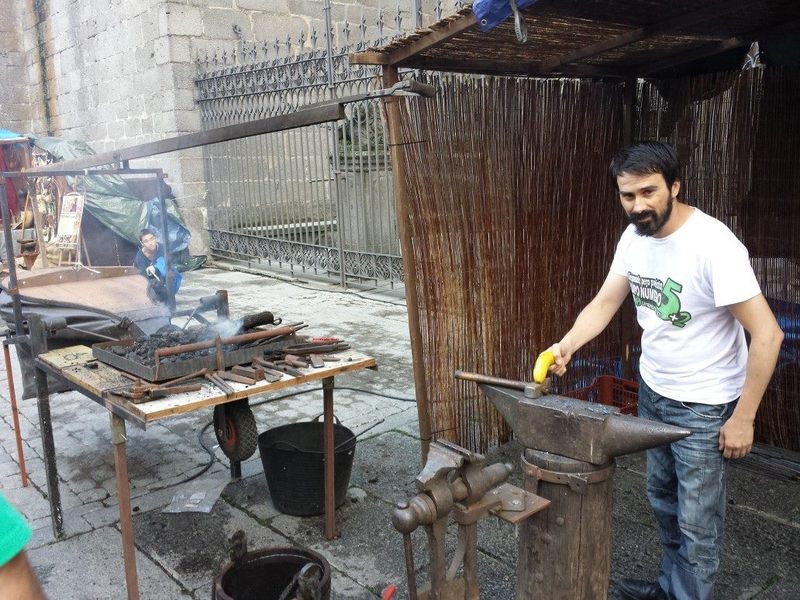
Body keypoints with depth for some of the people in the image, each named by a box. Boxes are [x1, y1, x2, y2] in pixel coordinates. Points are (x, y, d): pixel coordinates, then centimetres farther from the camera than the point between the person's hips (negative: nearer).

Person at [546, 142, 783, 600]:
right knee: (663, 498, 23)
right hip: (653, 391, 7)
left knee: (696, 520, 6)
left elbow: (767, 334, -26)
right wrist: (566, 345, -18)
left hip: (704, 405, -7)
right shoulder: (635, 236, -6)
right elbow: (604, 303, 0)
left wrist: (743, 417, -21)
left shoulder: (713, 244, -28)